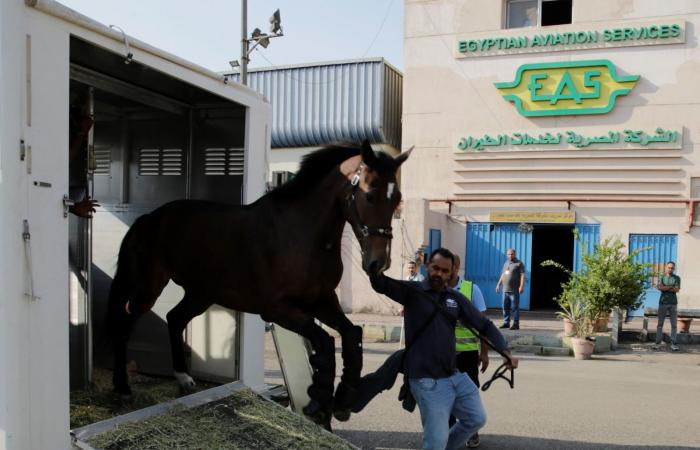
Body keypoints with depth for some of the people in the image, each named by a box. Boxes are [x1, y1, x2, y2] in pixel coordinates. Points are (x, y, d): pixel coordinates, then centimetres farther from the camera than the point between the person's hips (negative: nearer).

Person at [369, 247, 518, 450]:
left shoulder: (456, 298, 7)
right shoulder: (412, 291, -7)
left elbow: (484, 324, 9)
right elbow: (380, 283, -22)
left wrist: (505, 351, -3)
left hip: (455, 375, 6)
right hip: (427, 380, -6)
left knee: (476, 419, 18)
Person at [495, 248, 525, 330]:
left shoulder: (519, 263, -2)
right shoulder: (506, 263, 19)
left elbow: (522, 275, -10)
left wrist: (521, 286, -20)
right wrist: (498, 284, 23)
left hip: (514, 290, -7)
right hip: (505, 289, 7)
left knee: (515, 307, -6)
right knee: (505, 307, 8)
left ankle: (516, 324, -2)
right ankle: (506, 323, 15)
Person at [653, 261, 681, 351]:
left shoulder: (677, 278, 6)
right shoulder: (661, 278, 7)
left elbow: (676, 290, -7)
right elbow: (659, 287, -11)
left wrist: (665, 288, -7)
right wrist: (671, 287, -12)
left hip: (673, 303, 0)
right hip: (663, 302, 0)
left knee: (674, 324, 1)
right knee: (660, 323, 1)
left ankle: (673, 344, 5)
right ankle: (657, 343, 3)